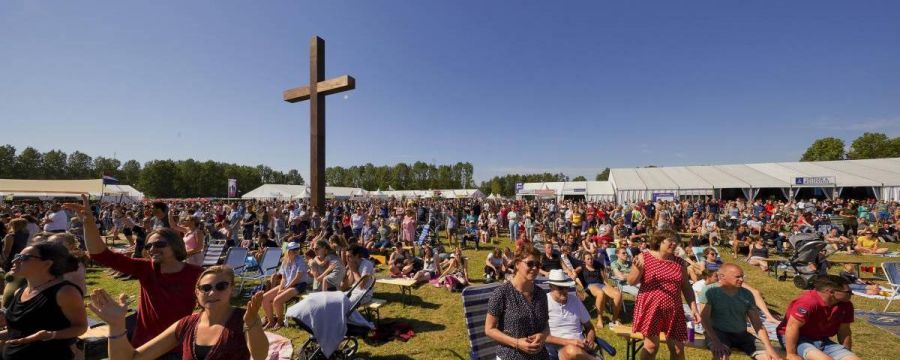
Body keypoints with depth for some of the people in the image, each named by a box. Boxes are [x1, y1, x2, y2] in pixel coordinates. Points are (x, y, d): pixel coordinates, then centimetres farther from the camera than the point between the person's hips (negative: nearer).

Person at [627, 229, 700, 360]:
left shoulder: (680, 262, 5)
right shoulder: (644, 257, -8)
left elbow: (686, 287, 13)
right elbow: (631, 282, -7)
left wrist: (693, 307, 5)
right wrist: (638, 269, -26)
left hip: (673, 310, 4)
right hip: (650, 308, -4)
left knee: (678, 348, 9)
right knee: (651, 345, 0)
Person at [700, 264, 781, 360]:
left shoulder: (747, 294, 5)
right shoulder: (710, 292, -11)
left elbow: (758, 324, 8)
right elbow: (704, 318, -17)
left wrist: (770, 349, -3)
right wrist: (715, 341, -29)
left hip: (742, 334, 6)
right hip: (718, 333, -6)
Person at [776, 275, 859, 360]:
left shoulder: (846, 305, -3)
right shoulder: (808, 302, -28)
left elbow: (844, 331, 9)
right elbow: (792, 326, -28)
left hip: (822, 340, 8)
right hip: (798, 338, -8)